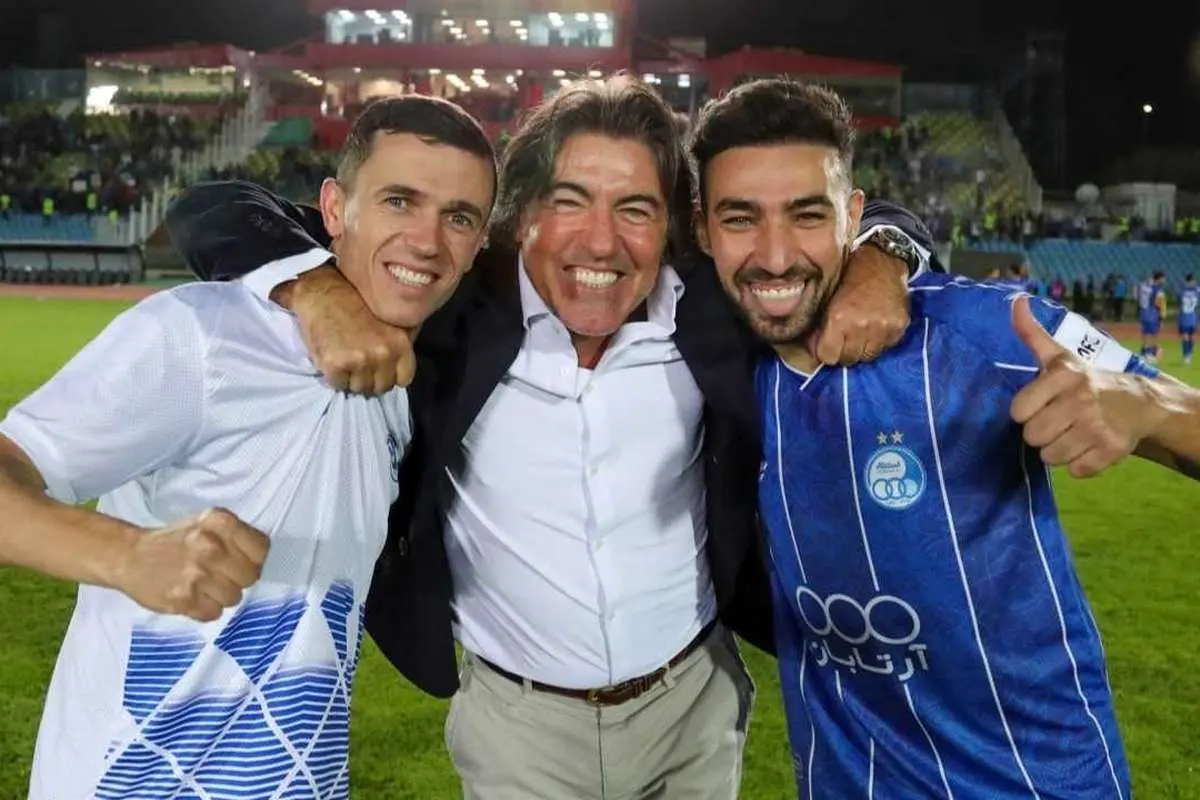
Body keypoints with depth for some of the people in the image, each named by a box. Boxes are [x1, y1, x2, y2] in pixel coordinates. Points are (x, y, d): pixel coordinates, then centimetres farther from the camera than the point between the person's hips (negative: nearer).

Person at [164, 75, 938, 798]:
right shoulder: (458, 306, -17)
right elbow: (217, 212, -14)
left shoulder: (708, 307, -11)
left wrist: (879, 261, -21)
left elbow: (875, 221, 3)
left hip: (695, 703, 2)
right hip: (517, 720, -1)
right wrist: (318, 286, -35)